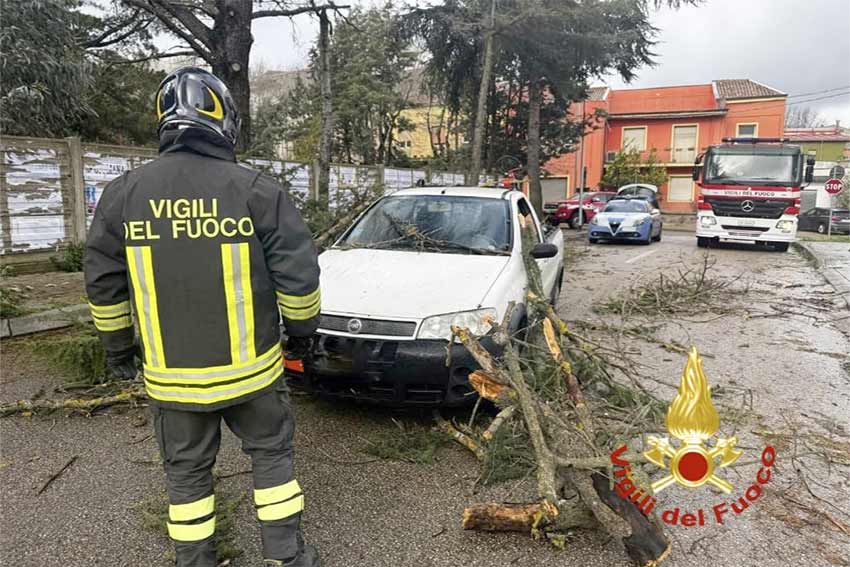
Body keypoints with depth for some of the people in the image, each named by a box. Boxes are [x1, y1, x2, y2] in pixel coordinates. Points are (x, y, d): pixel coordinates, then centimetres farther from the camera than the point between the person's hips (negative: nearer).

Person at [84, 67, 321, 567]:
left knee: (187, 472, 18)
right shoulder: (256, 189, -11)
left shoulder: (124, 194, -1)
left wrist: (118, 346, 19)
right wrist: (302, 330, 6)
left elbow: (104, 285, 6)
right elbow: (298, 273, -10)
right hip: (250, 368, -2)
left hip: (172, 376, 2)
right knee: (272, 454, 17)